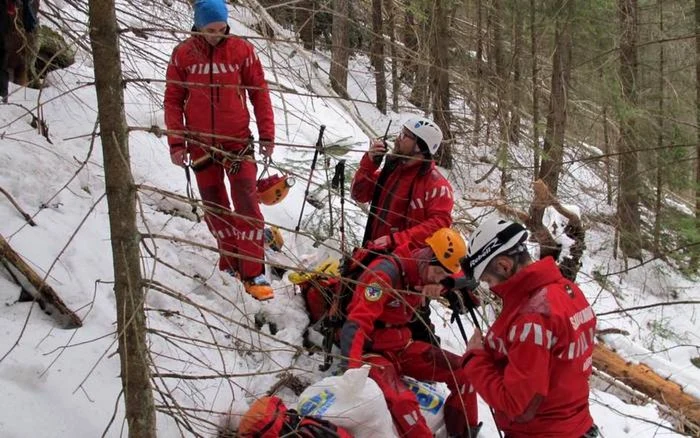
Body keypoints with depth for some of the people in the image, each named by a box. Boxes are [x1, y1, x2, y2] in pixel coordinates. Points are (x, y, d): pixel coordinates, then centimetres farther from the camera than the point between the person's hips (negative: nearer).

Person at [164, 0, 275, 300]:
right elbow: (173, 100, 2)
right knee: (214, 208, 10)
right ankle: (231, 260, 26)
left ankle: (253, 274, -6)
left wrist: (267, 135, -1)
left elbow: (259, 93, 1)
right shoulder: (183, 55, -2)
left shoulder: (242, 51, -5)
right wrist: (176, 142, -4)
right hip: (201, 146, 2)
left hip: (238, 143, -2)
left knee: (247, 206, -7)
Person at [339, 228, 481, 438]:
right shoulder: (385, 272, -24)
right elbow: (355, 326, -31)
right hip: (372, 351, -8)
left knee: (463, 371, -3)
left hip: (402, 346, 8)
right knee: (403, 402, -34)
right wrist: (352, 370, -43)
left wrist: (439, 285, -9)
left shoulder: (423, 273, 0)